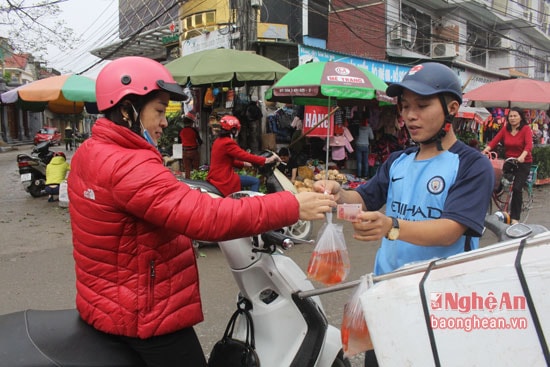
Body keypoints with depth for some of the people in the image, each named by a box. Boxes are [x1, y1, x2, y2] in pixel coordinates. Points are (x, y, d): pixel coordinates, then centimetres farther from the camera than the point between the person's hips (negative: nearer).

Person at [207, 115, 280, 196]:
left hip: (216, 177, 11)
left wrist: (244, 164, 20)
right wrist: (266, 160, -20)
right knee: (255, 181, -7)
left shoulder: (218, 141, 13)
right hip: (223, 180, -11)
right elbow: (245, 155, -23)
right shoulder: (228, 143, -17)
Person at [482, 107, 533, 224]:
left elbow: (529, 145, -24)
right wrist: (485, 151, -29)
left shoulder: (526, 129, -10)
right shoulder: (505, 129, 1)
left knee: (517, 188, -13)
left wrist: (522, 156, -43)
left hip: (523, 163, -4)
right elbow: (494, 141, -11)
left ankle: (515, 218, -3)